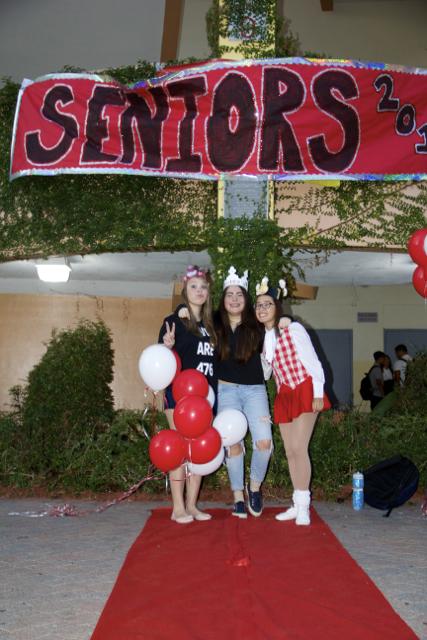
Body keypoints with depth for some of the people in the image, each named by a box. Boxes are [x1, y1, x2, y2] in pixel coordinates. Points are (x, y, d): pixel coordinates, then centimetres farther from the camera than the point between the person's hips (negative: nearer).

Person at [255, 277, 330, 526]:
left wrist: (318, 393, -15)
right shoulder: (262, 337, 10)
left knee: (299, 448, -14)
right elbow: (264, 372, 13)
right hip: (283, 396, 7)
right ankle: (298, 504, 17)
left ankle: (303, 506, -4)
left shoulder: (292, 328, -7)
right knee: (290, 452, 8)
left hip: (304, 391, -6)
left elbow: (312, 361, -10)